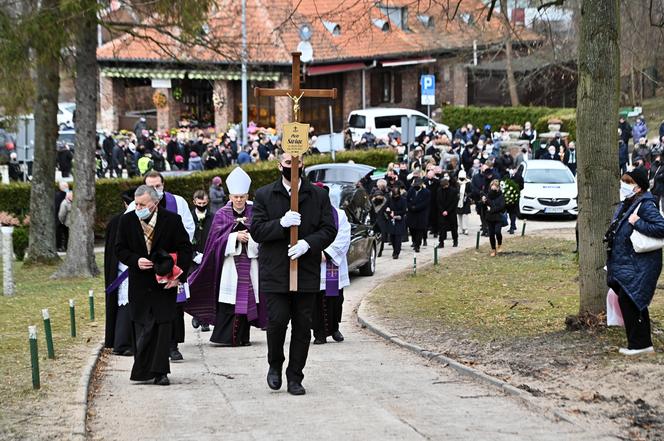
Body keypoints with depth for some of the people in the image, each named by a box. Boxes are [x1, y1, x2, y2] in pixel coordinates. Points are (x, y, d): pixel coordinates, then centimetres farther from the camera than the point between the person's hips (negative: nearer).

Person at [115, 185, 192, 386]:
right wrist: (136, 261, -15)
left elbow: (185, 249, -2)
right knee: (142, 328, 0)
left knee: (163, 327, -2)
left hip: (165, 282, -1)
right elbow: (120, 249, 5)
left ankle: (160, 372, 2)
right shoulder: (127, 221, -1)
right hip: (139, 284, 1)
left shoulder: (172, 220, -6)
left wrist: (179, 276, -11)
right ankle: (143, 371, 8)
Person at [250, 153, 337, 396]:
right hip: (275, 272, -2)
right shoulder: (264, 195, 5)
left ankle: (295, 377, 12)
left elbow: (329, 230, 3)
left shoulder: (319, 196, 8)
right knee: (277, 320, -8)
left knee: (302, 325, 3)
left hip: (306, 272, 2)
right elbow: (256, 230, -1)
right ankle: (275, 365, 18)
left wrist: (308, 243, -14)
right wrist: (282, 224, -17)